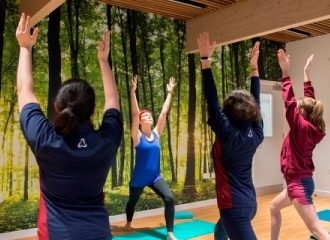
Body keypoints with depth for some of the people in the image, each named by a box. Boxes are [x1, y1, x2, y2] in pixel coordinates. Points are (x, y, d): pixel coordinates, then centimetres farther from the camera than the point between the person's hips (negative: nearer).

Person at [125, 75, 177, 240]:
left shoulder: (156, 133, 0)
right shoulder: (137, 136, -11)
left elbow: (164, 113, 0)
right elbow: (134, 113, -22)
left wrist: (170, 93, 2)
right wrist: (133, 91, -27)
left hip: (156, 176, 3)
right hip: (139, 178, -2)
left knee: (169, 199, -18)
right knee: (132, 202, 21)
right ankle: (129, 222, 53)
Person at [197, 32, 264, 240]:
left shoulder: (227, 134, -15)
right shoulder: (256, 134, 1)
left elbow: (212, 100, -18)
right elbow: (256, 101, 11)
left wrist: (206, 60, -16)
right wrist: (254, 67, 16)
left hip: (234, 205, -8)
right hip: (250, 203, 8)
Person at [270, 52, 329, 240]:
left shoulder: (301, 127, -15)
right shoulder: (314, 128, 4)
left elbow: (290, 101, -20)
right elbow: (309, 100, 11)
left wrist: (286, 72, -19)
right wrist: (306, 72, 17)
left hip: (299, 182, -10)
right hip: (300, 181, 10)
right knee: (274, 207, 25)